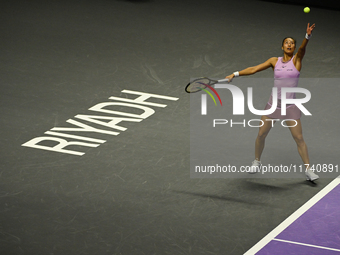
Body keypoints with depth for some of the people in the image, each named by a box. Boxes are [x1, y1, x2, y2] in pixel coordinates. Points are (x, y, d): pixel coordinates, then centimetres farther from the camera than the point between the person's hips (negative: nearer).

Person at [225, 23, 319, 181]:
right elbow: (254, 69, 5)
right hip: (273, 104, 2)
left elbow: (302, 48, -23)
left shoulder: (297, 59, -3)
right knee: (261, 134, 7)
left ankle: (308, 170, 2)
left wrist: (308, 36, -43)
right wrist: (235, 74, -4)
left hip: (290, 107, -2)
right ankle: (257, 161, 31)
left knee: (299, 138, -6)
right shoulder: (274, 61, 3)